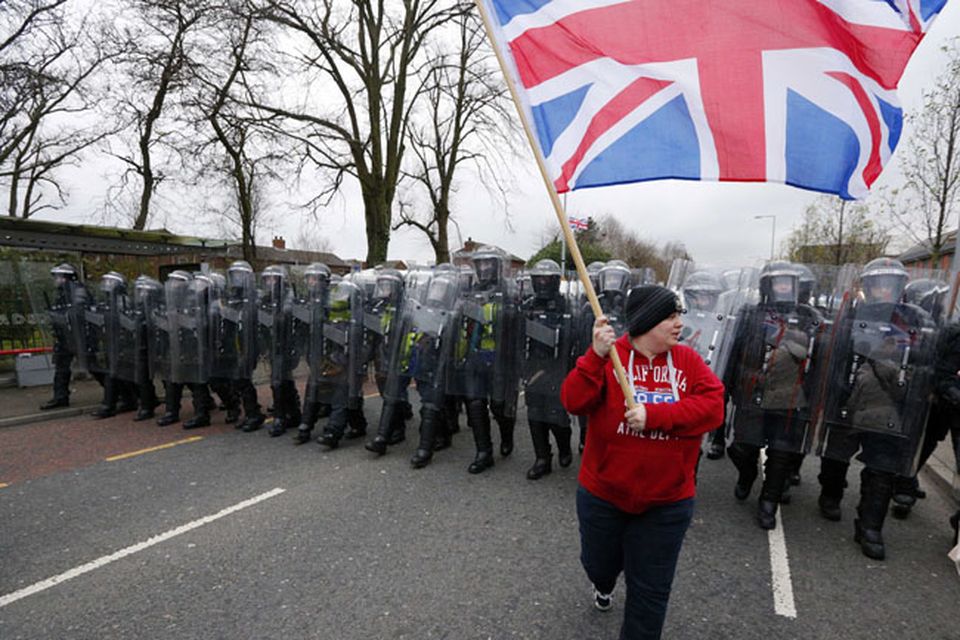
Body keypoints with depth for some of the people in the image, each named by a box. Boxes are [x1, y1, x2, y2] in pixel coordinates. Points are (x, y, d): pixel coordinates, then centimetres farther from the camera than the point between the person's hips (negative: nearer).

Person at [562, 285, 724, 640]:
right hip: (602, 495, 0)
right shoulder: (609, 357, -12)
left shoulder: (688, 361, -4)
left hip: (667, 503, 1)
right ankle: (604, 585, 62)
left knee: (650, 591, 12)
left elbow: (713, 406, -17)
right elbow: (574, 402, -22)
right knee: (597, 562, 25)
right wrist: (597, 356, -35)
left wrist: (653, 414, -28)